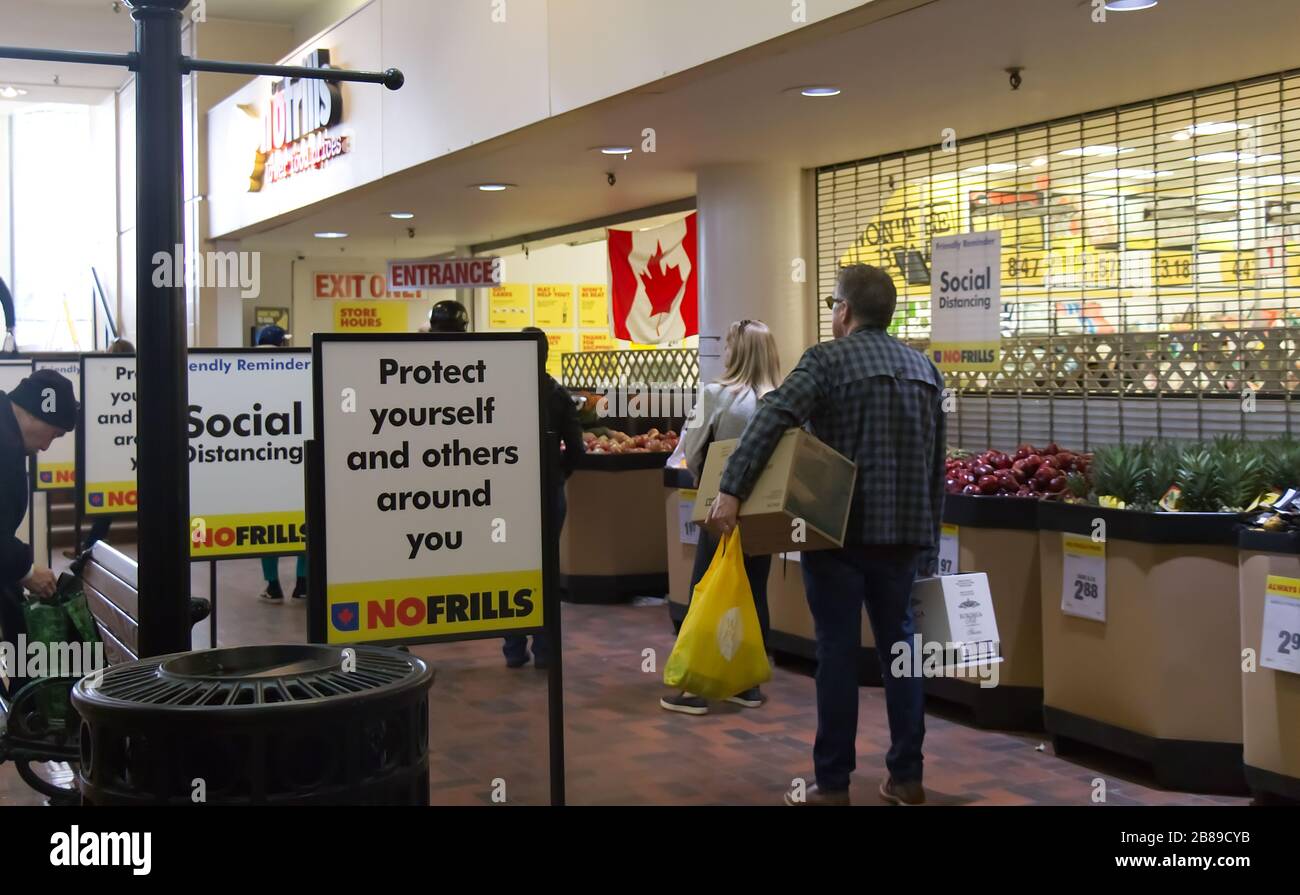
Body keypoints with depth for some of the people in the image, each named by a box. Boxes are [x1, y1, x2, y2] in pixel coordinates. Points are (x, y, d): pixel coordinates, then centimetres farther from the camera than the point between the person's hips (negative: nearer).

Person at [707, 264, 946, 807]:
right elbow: (937, 461, 16)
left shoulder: (828, 358, -7)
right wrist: (928, 531, 22)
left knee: (837, 650, 1)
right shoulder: (924, 367, 12)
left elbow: (771, 420, -22)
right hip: (905, 529, 5)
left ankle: (833, 784, 6)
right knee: (898, 642, 14)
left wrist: (731, 490, -27)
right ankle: (906, 776, 18)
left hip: (841, 529, -5)